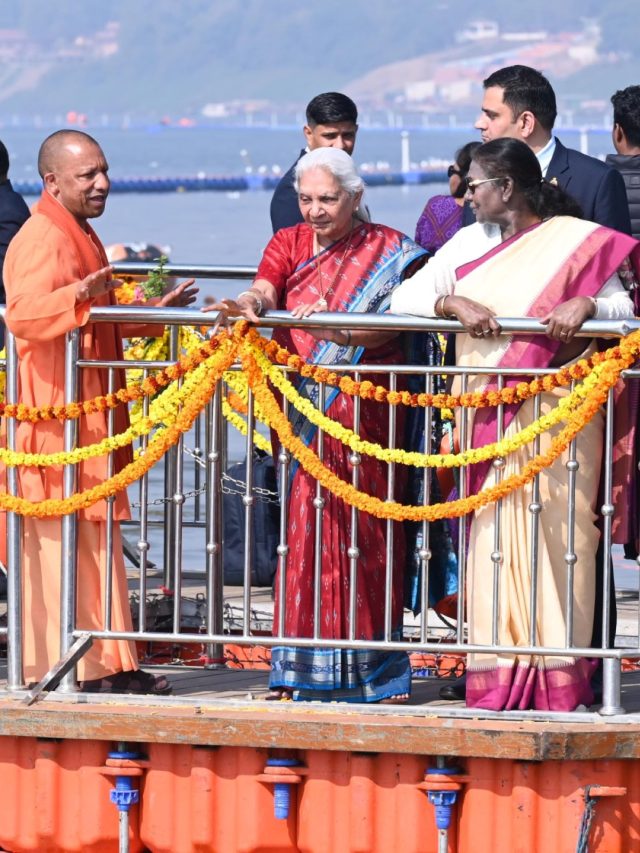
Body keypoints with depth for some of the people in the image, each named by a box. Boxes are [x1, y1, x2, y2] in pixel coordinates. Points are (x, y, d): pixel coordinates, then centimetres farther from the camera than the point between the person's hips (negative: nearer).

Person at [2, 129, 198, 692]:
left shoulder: (81, 237, 18)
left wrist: (155, 311, 27)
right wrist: (78, 296, -47)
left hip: (89, 410, 10)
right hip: (55, 413, -10)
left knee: (95, 535, 12)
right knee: (65, 538, -10)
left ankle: (107, 665, 16)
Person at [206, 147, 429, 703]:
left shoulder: (389, 251, 3)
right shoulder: (289, 245, 12)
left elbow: (387, 329, -10)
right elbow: (264, 289, -8)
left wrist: (333, 327, -27)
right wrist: (247, 306, -31)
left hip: (363, 416, -2)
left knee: (364, 536, -3)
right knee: (302, 537, -1)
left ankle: (374, 671, 2)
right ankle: (301, 672, 1)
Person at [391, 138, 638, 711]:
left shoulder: (577, 240, 4)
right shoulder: (469, 243, 16)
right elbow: (404, 298, 9)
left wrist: (586, 304, -21)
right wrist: (453, 303, -10)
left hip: (556, 412, -4)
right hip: (485, 414, 4)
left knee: (555, 529, -8)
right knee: (491, 534, -3)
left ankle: (558, 675, -6)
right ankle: (498, 675, -2)